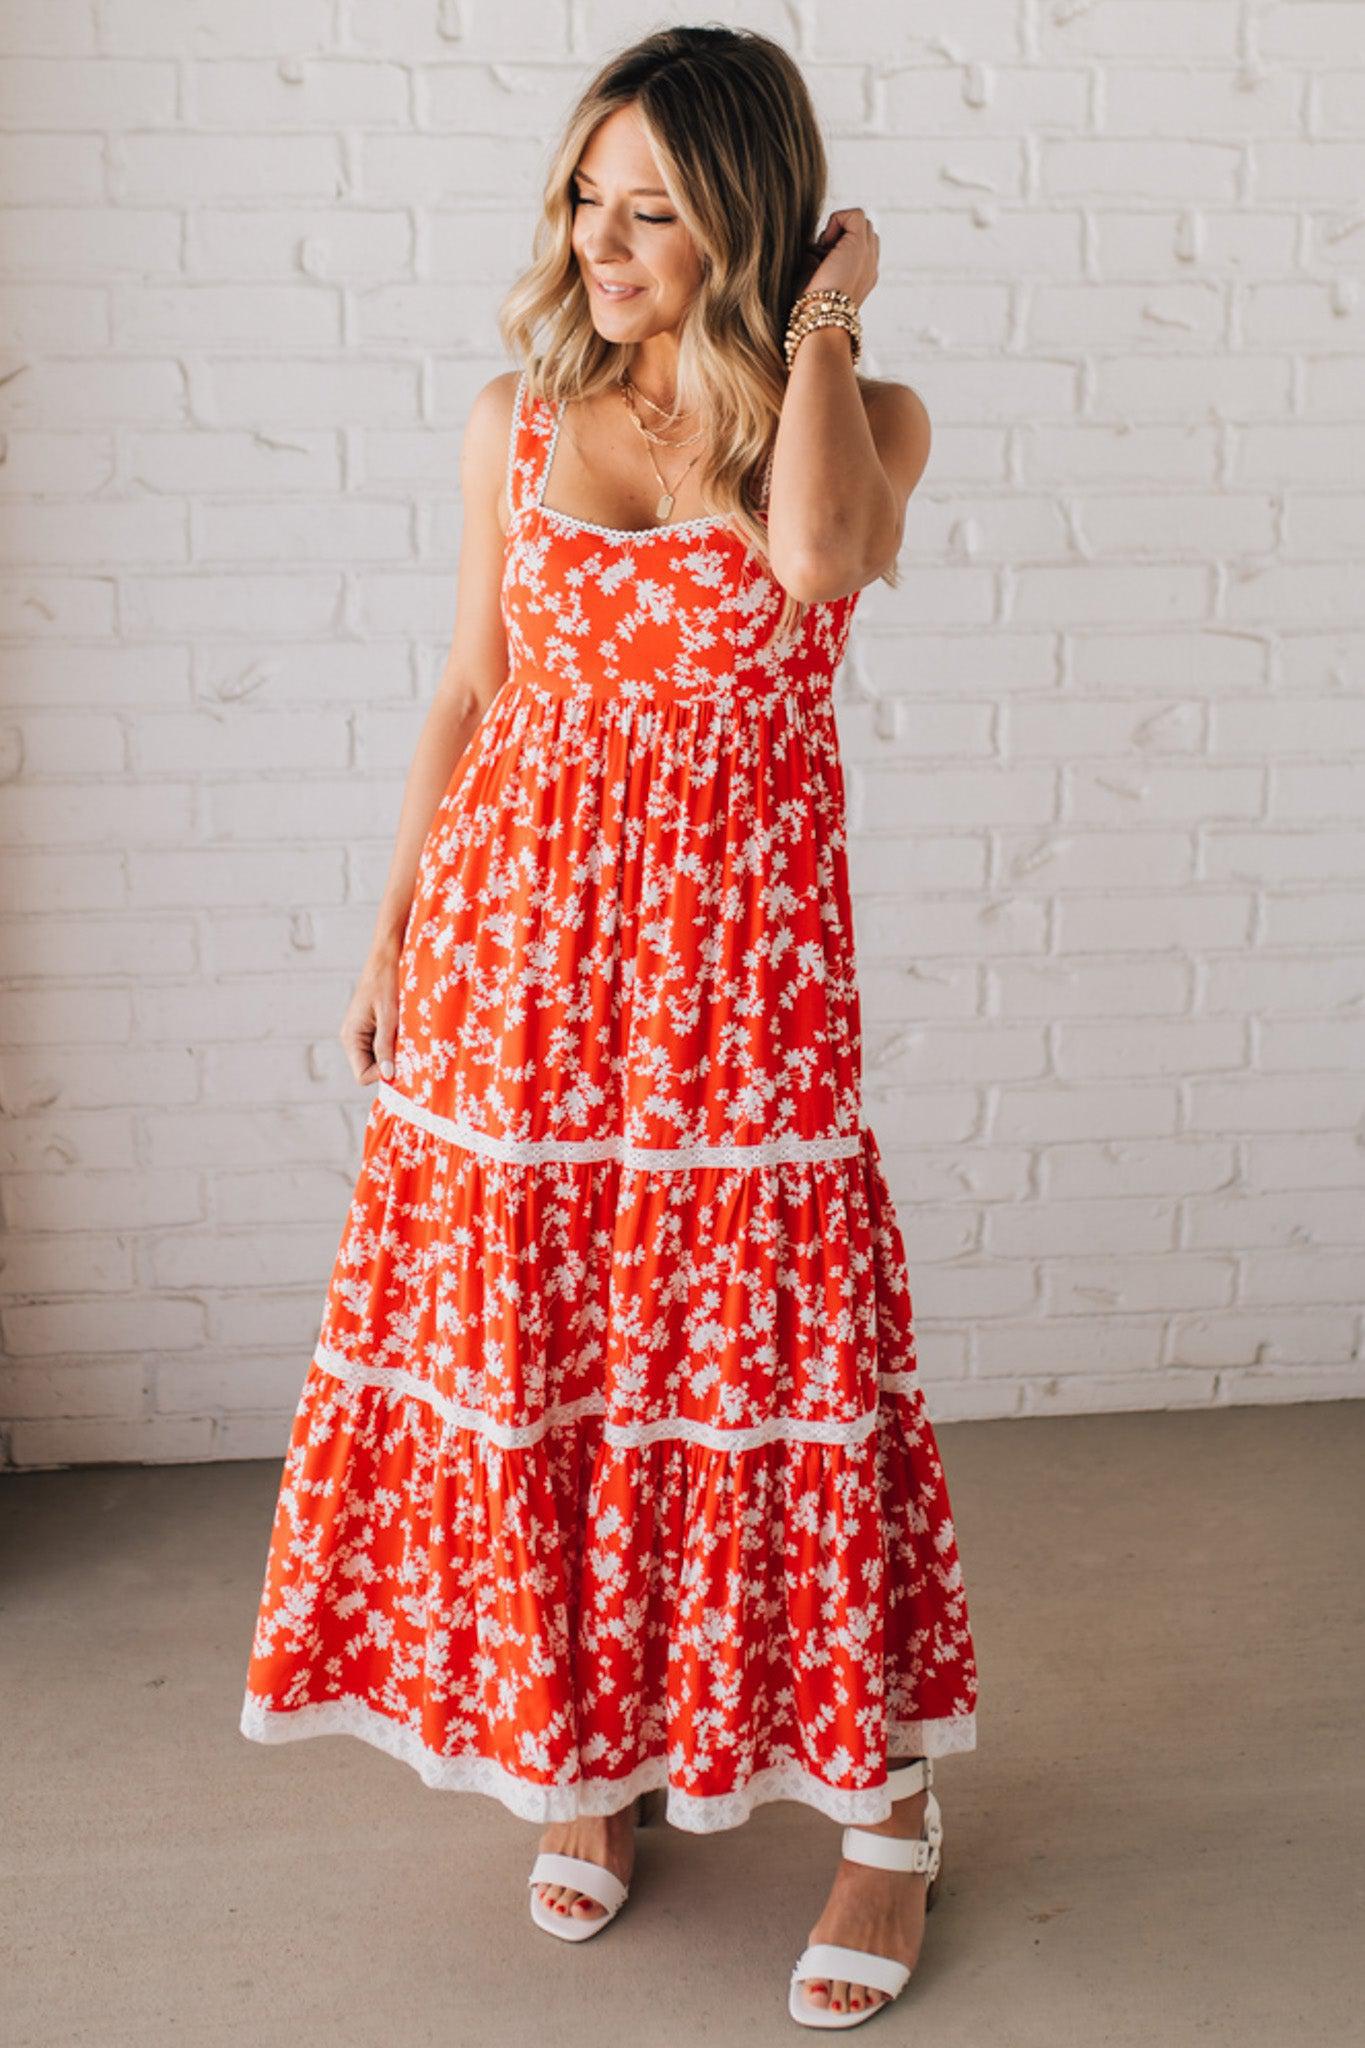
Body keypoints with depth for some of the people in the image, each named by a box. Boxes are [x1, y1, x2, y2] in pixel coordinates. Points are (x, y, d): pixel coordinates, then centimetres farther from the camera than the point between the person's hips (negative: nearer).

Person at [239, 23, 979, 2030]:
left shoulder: (865, 415, 0)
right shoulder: (520, 423, 7)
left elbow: (817, 558, -23)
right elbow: (471, 694, 11)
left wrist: (820, 314, -10)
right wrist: (396, 928, 10)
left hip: (732, 952, -2)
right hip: (519, 934, 3)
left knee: (765, 1346, 0)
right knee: (529, 1342, 7)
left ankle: (887, 1799, 19)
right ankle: (591, 1746, 29)